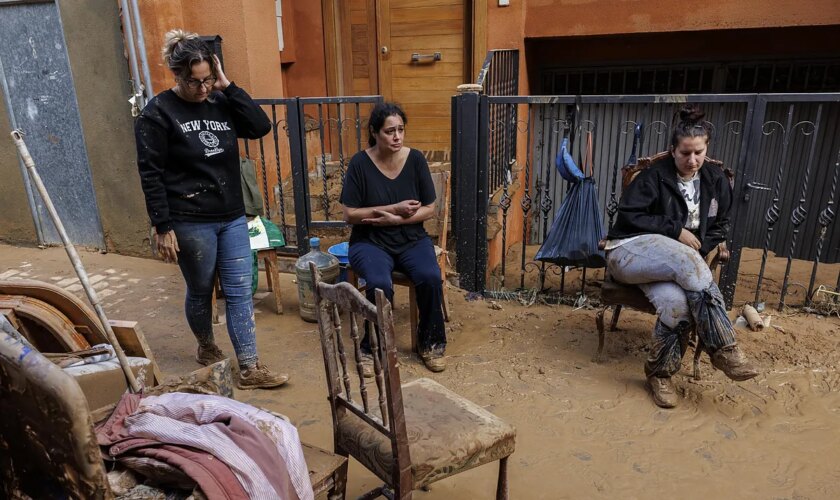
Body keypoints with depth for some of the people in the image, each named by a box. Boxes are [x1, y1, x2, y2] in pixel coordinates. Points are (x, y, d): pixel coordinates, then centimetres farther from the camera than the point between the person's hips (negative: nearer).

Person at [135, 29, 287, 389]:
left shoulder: (220, 102, 6)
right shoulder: (158, 113, -9)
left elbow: (261, 127, -6)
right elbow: (150, 174, -10)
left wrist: (227, 86, -9)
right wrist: (162, 227, -13)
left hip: (232, 217, 5)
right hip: (190, 222, -4)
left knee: (240, 291, 4)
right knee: (200, 291, 12)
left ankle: (249, 369, 11)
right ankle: (206, 348, 39)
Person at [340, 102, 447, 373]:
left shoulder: (415, 159, -3)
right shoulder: (360, 163, -9)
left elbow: (429, 209, 0)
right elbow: (350, 215, -9)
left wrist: (396, 220, -16)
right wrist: (395, 208, -16)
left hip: (412, 239, 2)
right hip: (370, 242, -2)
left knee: (431, 278, -27)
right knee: (380, 284, -32)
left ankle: (431, 343, -2)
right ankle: (372, 348, -7)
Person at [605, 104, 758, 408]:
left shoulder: (716, 180, 14)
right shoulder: (656, 175, -1)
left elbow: (720, 227, 20)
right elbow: (628, 215, -8)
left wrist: (701, 248, -1)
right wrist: (675, 230, -12)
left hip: (676, 264, 4)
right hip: (631, 251, -4)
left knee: (676, 301, -34)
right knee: (687, 261, -37)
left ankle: (661, 372, -13)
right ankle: (723, 349, -28)